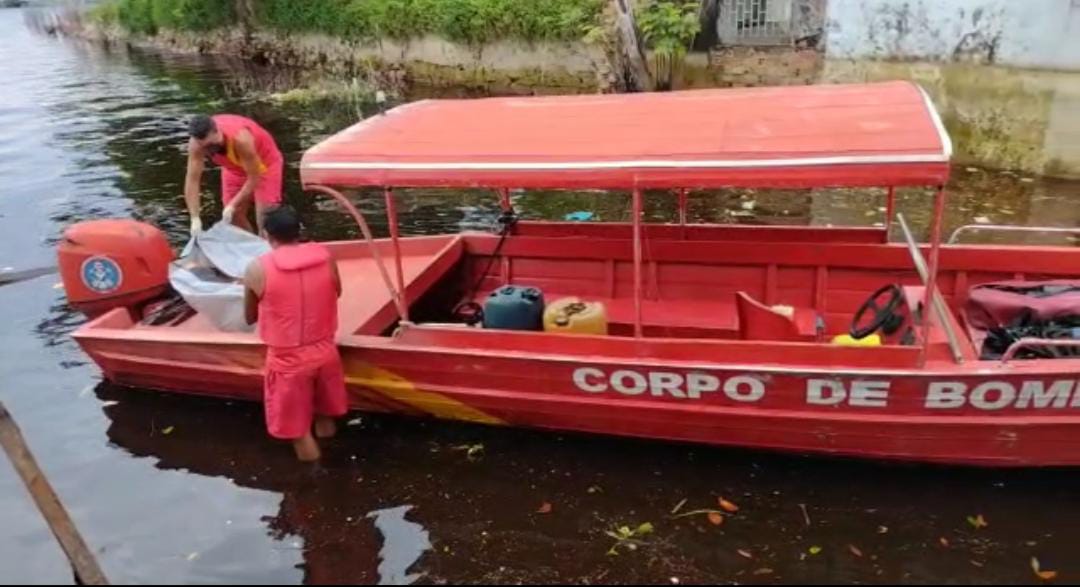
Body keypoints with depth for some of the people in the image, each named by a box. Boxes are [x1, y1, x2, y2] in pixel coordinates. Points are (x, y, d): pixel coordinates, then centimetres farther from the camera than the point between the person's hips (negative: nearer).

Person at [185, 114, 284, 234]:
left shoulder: (240, 139, -41)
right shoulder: (196, 143, -28)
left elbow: (253, 178, -31)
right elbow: (192, 180, -27)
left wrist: (232, 205, -34)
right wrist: (195, 219, -33)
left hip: (264, 164, -5)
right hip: (235, 168, 5)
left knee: (264, 221, -11)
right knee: (233, 217, 7)